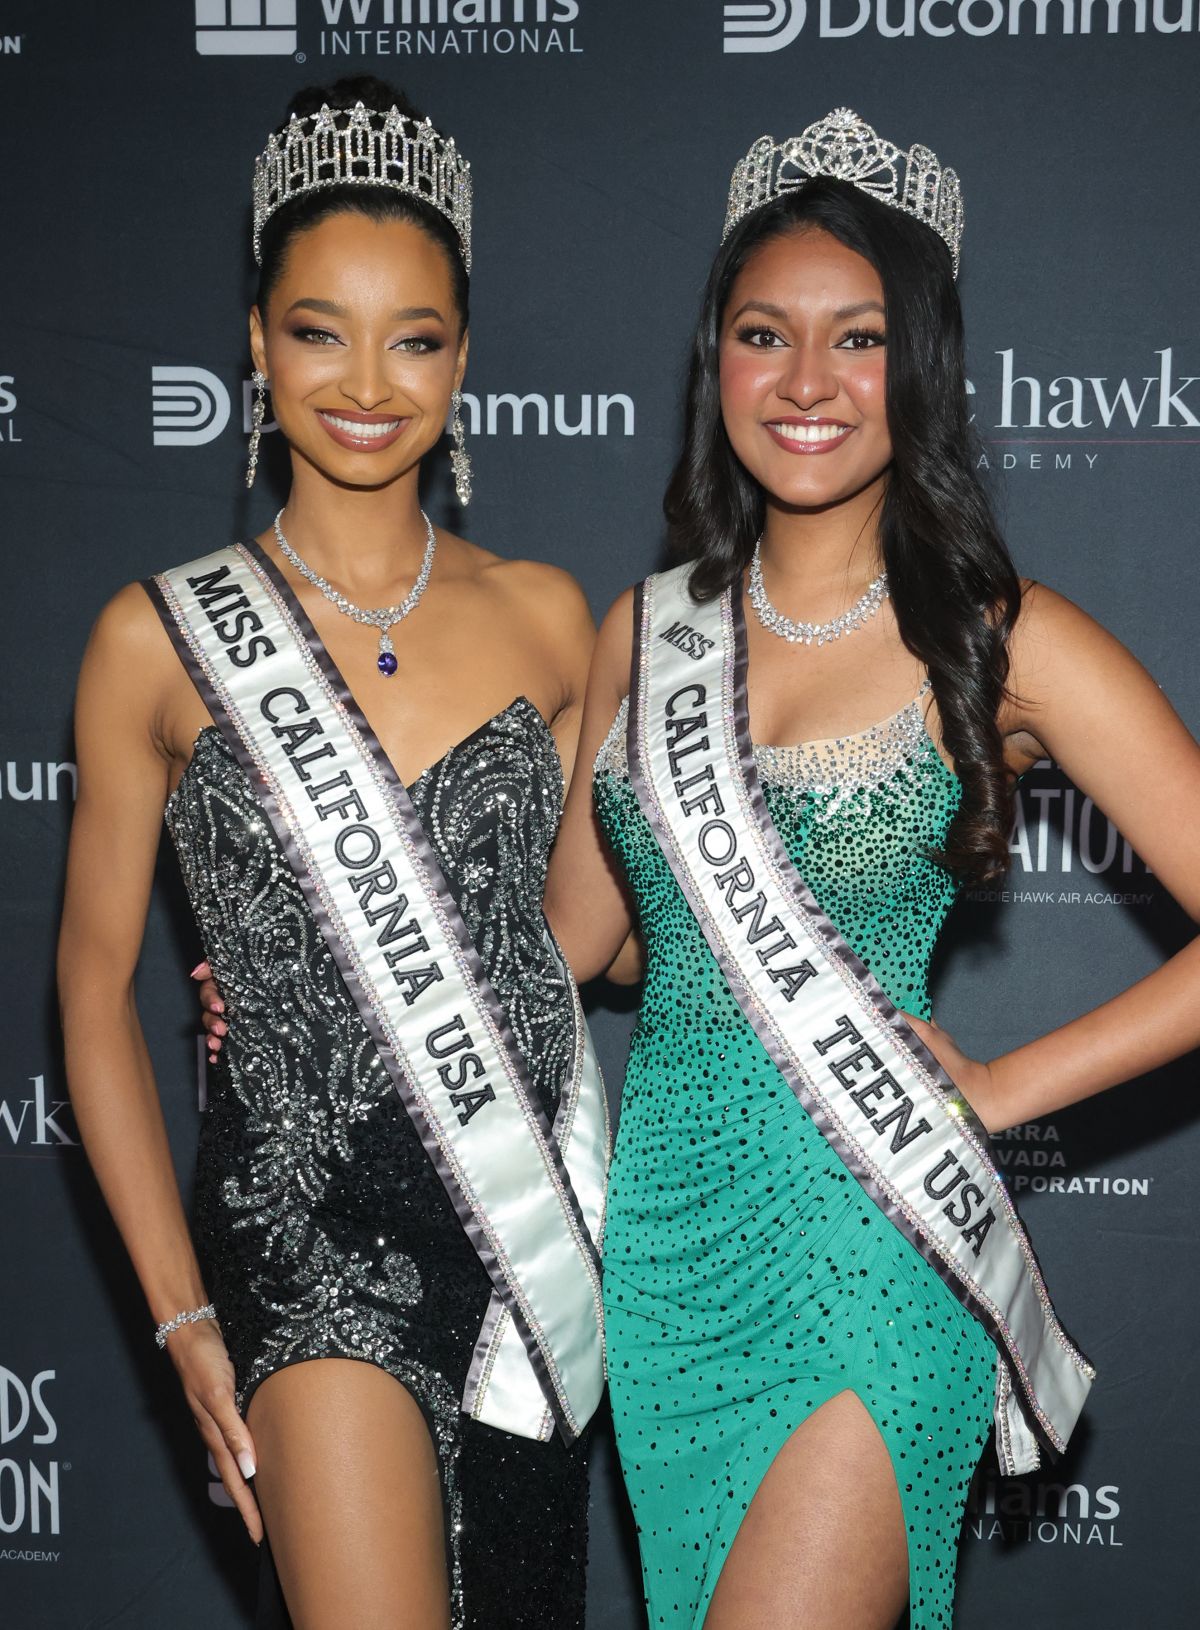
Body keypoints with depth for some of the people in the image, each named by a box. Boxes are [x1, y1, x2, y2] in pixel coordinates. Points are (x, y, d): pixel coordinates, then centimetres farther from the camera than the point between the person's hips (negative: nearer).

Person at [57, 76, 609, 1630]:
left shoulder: (544, 617, 4)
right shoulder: (161, 638, -4)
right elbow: (94, 989, 0)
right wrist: (181, 1313, -3)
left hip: (532, 1214, 4)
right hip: (309, 1220, -3)